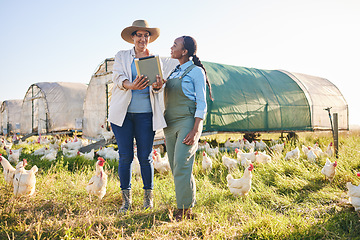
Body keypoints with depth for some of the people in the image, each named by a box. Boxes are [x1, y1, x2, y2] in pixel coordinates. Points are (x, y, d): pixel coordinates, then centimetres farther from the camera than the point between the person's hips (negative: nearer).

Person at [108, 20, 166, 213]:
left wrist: (157, 86, -25)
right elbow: (117, 77, -6)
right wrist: (131, 85, -29)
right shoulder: (122, 56, 11)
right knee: (125, 156, 0)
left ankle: (148, 196, 17)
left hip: (145, 114, 0)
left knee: (145, 156, 2)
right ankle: (126, 199, 12)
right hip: (123, 112, 0)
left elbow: (156, 86, 1)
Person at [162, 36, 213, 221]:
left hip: (187, 122, -7)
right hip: (170, 124, 7)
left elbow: (202, 104, -9)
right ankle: (188, 201, 19)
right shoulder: (174, 72, 17)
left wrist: (195, 131, -17)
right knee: (175, 166, 7)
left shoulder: (196, 71, -4)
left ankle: (185, 208, -2)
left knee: (182, 166, -13)